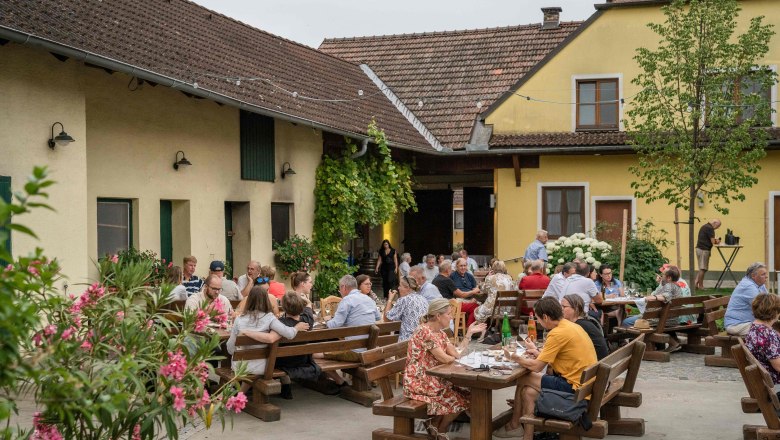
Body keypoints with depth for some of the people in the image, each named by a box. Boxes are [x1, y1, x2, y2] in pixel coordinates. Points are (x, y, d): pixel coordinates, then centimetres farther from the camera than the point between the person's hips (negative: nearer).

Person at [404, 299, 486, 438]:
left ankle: (434, 426, 12)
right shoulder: (424, 332, -20)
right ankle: (439, 433, 10)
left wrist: (469, 333, 2)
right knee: (459, 400, -12)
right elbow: (444, 359, -20)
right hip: (419, 383, -10)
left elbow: (456, 354, 3)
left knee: (465, 396, 3)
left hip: (434, 380, 10)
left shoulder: (440, 333, 11)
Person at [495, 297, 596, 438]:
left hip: (576, 387, -8)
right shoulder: (571, 325, 8)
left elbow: (536, 367, -15)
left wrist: (514, 357, 0)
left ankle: (515, 425, 19)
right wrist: (539, 353, 18)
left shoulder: (557, 334, -18)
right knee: (529, 392, 7)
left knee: (523, 380, 2)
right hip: (586, 383, 8)